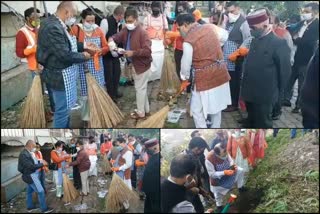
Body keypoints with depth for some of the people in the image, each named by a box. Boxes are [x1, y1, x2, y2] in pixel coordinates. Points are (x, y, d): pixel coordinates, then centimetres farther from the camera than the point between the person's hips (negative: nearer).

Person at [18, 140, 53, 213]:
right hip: (31, 176, -10)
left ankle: (30, 207, 35)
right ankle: (44, 209, 4)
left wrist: (40, 161, -2)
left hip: (31, 175, 10)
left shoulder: (28, 153, 4)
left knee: (30, 191, 21)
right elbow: (31, 166, -30)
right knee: (41, 191, -5)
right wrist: (42, 164, -21)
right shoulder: (24, 154, -27)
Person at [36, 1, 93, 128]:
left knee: (65, 107, 23)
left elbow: (66, 45, 19)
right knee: (63, 109, 3)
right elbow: (65, 55, -28)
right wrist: (83, 56, -12)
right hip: (60, 76, -11)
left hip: (63, 74, 11)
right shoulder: (53, 28, -27)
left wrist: (83, 46, 9)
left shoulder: (55, 24, 7)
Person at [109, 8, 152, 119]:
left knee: (140, 88, 2)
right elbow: (116, 37, 2)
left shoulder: (142, 32, -21)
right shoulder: (126, 30, 3)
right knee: (142, 88, 19)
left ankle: (140, 112, 16)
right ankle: (146, 109, 34)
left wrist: (133, 53, -31)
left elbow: (147, 51, -27)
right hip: (134, 64, 9)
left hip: (142, 65, -9)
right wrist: (111, 40, -21)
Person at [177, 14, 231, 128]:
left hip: (205, 79, -7)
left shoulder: (188, 41, -16)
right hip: (220, 75, 8)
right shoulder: (209, 27, 3)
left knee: (197, 110, 8)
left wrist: (184, 77, 15)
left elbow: (186, 64, -6)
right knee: (216, 107, 21)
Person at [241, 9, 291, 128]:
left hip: (264, 96, -7)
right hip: (250, 93, 7)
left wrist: (277, 92, -2)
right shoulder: (255, 41, 9)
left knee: (262, 125, 7)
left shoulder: (278, 43, -15)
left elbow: (285, 71, -11)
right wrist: (246, 89, 14)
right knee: (251, 122, 21)